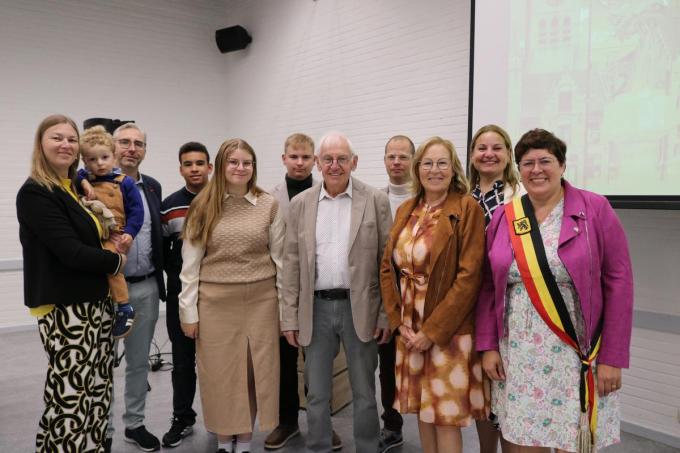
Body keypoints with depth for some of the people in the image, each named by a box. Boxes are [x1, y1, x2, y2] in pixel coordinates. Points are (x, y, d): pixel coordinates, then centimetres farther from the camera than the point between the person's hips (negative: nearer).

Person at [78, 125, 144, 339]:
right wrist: (84, 183, -6)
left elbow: (136, 210, -1)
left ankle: (124, 308, -13)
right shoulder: (84, 179, 12)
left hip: (114, 236, -5)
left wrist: (129, 232, -11)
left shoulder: (124, 183, 1)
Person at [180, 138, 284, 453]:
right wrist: (188, 311, -2)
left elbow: (280, 258, 3)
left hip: (260, 301, 0)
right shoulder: (203, 206, 1)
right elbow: (190, 262, 0)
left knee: (253, 372, 8)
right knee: (219, 373, 9)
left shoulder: (269, 205, 1)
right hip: (216, 302, 0)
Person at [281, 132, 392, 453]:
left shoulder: (376, 200, -2)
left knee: (364, 395, 12)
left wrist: (387, 314, -5)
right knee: (316, 395, 13)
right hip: (316, 308, 2)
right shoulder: (300, 204, 4)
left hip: (360, 308, -2)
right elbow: (292, 263, 5)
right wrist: (290, 317, 2)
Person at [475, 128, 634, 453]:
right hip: (518, 355, 3)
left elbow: (619, 284, -6)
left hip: (575, 354, -2)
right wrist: (488, 345, 1)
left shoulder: (594, 209, -4)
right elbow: (488, 288, 7)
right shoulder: (503, 217, 5)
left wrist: (613, 357, -9)